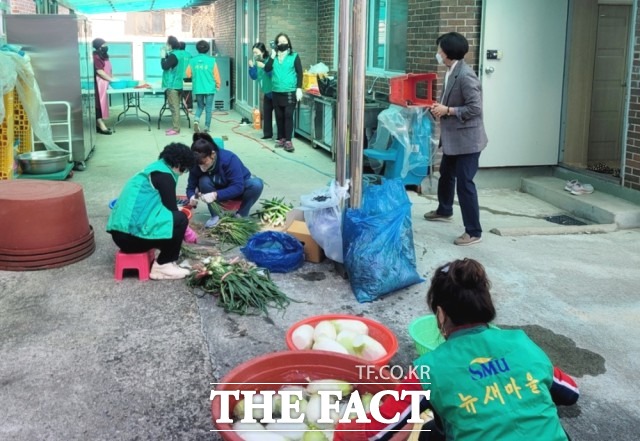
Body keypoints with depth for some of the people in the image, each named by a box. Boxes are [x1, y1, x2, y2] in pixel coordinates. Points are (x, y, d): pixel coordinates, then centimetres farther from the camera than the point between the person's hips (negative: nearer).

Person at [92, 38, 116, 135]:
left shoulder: (103, 56, 15)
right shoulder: (96, 56, -14)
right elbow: (99, 71, -19)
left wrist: (112, 79, 6)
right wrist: (111, 79, -17)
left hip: (105, 82, 9)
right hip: (99, 82, -9)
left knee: (103, 102, 10)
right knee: (99, 103, -8)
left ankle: (100, 124, 14)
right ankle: (101, 126, -9)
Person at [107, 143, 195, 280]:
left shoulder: (156, 168, 21)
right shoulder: (164, 175, -7)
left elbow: (165, 206, 29)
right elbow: (171, 210, -6)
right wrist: (182, 227, 13)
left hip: (120, 231, 10)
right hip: (132, 233, -10)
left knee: (168, 218, 24)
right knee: (180, 219, -9)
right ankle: (162, 266, -2)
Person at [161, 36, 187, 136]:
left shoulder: (173, 55, -17)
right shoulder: (179, 53, 13)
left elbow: (165, 66, -18)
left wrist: (162, 56, -5)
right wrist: (166, 54, 11)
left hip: (172, 85, -10)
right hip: (177, 84, 10)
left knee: (174, 107, -8)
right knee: (175, 107, 13)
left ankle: (175, 129, -7)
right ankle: (175, 127, 19)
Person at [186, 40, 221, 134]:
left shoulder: (192, 60, -2)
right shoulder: (211, 60, -7)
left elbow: (188, 74, 4)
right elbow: (216, 74, -2)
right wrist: (218, 85, 13)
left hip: (197, 88, 2)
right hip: (209, 88, -2)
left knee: (200, 106, 18)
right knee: (208, 108, 6)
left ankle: (196, 120, -6)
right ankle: (206, 128, 6)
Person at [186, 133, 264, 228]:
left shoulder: (229, 159, -34)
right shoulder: (196, 166, -23)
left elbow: (238, 187, -37)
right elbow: (191, 187, -15)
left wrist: (215, 195, -49)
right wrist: (192, 197, -39)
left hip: (241, 187, -2)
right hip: (219, 191, 2)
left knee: (257, 184, -35)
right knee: (204, 181, -30)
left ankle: (241, 215, -13)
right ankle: (216, 216, -13)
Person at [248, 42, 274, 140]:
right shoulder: (257, 62, 2)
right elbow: (254, 77, 6)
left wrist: (264, 67, -36)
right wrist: (251, 67, -10)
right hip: (266, 92, 8)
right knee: (266, 113, 11)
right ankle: (267, 134, 19)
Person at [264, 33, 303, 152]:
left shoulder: (294, 56, 2)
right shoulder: (273, 57, 12)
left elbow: (299, 73, -1)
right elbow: (267, 69, -1)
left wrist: (299, 88, -10)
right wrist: (272, 56, -8)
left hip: (290, 92, -4)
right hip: (276, 92, 4)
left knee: (288, 115, -8)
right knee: (279, 116, 8)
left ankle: (288, 141, -8)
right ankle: (281, 138, 17)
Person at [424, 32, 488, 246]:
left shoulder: (465, 75, -21)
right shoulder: (451, 72, 9)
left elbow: (475, 108, -24)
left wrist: (447, 111, -20)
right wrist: (440, 108, 1)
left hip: (466, 139, -10)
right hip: (452, 137, 10)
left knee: (464, 183, -7)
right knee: (446, 174, 26)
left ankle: (474, 232, 1)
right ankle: (444, 210, 49)